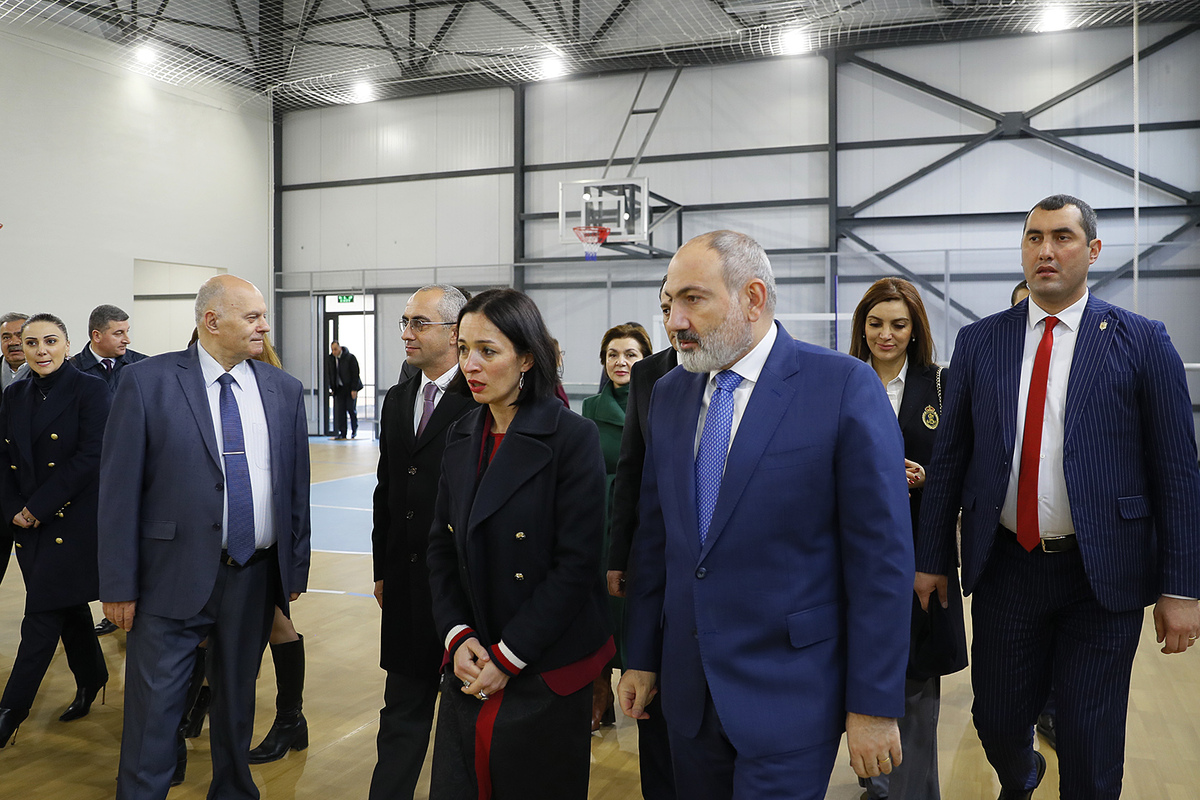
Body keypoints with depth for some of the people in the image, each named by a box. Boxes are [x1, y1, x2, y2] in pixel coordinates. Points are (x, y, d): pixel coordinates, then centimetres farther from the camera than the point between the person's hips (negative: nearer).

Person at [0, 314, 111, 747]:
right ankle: (91, 679, 33)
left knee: (43, 615, -3)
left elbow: (91, 457, -15)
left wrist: (38, 507, -14)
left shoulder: (89, 389, -9)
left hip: (72, 520, -6)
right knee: (68, 606, 16)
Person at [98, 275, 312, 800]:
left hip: (256, 577, 4)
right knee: (153, 714, 3)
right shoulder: (147, 382, -7)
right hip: (173, 578, -3)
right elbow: (119, 489, -7)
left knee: (238, 701, 19)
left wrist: (296, 569, 7)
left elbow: (296, 486, 8)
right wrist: (119, 585, -8)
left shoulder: (284, 391, 4)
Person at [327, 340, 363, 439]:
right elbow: (328, 374, 9)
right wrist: (330, 388, -1)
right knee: (339, 410, -4)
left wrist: (354, 389, -15)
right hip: (339, 388, 4)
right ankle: (342, 433, 0)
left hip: (350, 388, -3)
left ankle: (354, 429, 19)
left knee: (351, 409, -3)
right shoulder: (329, 358, 2)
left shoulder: (350, 357, -11)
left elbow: (355, 374, -11)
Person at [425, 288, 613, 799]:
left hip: (545, 671, -5)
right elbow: (441, 546, 8)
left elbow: (576, 564, -17)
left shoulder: (572, 438, -13)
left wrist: (506, 659, -15)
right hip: (468, 666, 5)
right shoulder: (462, 437, 6)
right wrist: (457, 636, -5)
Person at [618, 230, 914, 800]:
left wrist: (875, 705, -12)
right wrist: (642, 658, 11)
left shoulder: (845, 386, -12)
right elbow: (653, 534, 10)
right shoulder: (669, 394, 5)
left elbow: (882, 554, -12)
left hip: (790, 694, -5)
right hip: (687, 687, 5)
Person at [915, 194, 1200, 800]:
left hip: (1101, 573, -2)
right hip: (1005, 565, 2)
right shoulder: (980, 342, 4)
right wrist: (931, 558, 6)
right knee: (997, 722, 14)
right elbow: (948, 458, 6)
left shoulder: (1141, 342, -3)